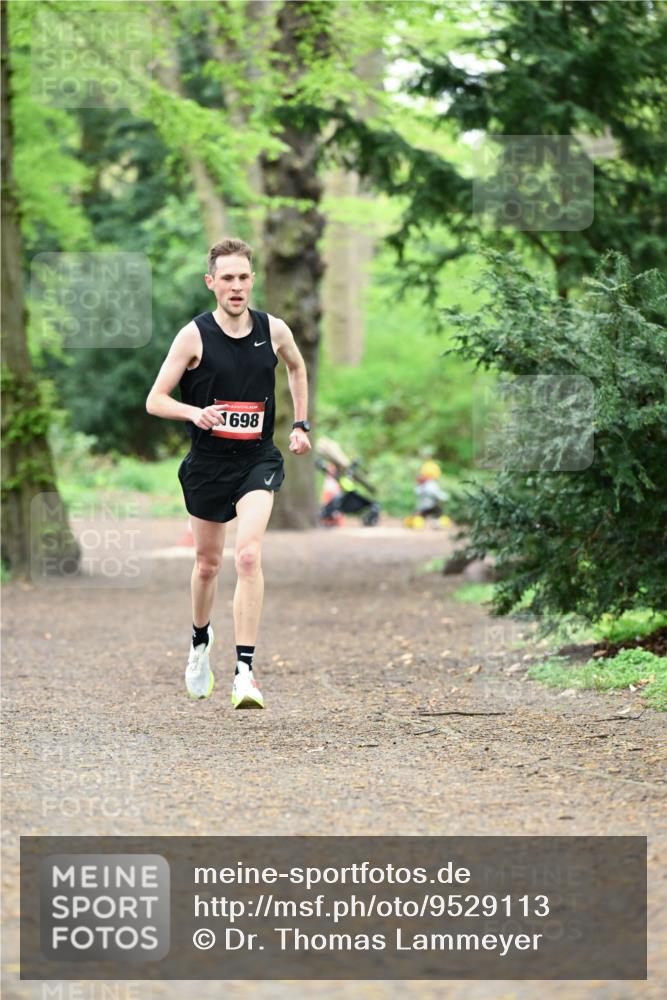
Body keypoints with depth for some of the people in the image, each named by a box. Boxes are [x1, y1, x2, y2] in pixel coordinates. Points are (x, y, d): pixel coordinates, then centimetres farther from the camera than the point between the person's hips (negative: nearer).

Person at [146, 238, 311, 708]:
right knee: (208, 563, 15)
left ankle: (245, 670, -22)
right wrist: (195, 413, -28)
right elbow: (155, 400, -9)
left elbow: (297, 367, 22)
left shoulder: (274, 330, -2)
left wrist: (301, 425, 17)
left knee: (249, 555, -20)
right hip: (208, 462, 0)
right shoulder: (194, 335, -9)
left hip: (258, 461, 0)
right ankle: (201, 639, 46)